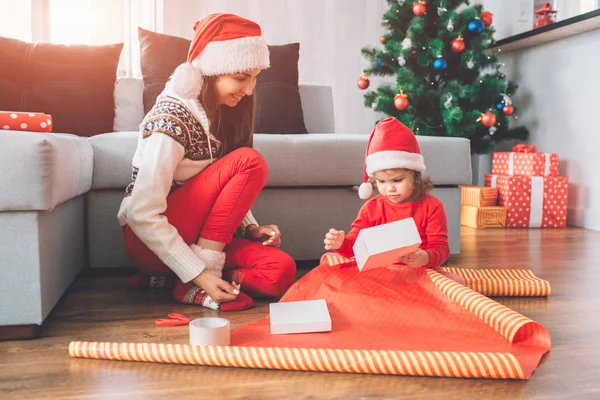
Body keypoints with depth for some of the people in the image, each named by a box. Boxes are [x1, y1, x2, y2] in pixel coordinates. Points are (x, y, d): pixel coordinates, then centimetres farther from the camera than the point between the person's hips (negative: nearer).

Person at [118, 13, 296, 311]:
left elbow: (227, 187, 13)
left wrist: (249, 227, -5)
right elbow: (142, 215, -24)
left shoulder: (219, 111, 3)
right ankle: (194, 283, -19)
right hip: (148, 241, -7)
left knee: (281, 272, -16)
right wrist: (199, 273, -26)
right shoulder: (171, 119, -21)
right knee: (250, 163, -23)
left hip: (194, 236, 8)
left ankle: (167, 278, -4)